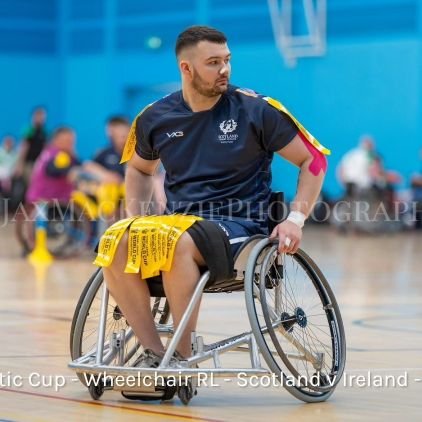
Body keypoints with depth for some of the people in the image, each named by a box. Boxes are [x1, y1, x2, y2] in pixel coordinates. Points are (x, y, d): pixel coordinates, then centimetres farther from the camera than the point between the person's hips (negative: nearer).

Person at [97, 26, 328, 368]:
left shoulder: (255, 109, -3)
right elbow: (139, 169, 27)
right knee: (115, 244, -27)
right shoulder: (156, 118, 7)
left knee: (178, 242, -37)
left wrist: (296, 219, -9)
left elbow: (314, 160, 3)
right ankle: (154, 353, -20)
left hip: (238, 226, -4)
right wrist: (135, 217, 10)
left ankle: (183, 357, -24)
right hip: (178, 224, 4)